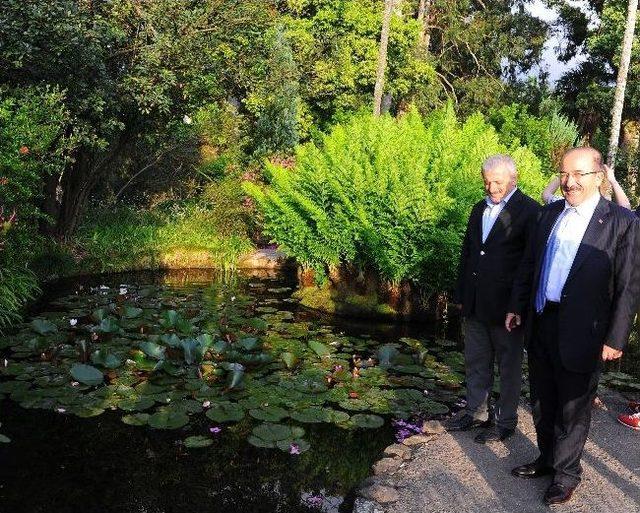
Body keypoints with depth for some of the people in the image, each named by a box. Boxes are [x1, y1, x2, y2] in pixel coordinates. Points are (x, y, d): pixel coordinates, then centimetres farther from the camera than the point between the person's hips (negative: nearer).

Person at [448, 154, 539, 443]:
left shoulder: (529, 211, -11)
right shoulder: (479, 209, 11)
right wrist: (461, 295, 14)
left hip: (506, 305, -6)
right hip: (475, 304, 7)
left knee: (509, 366, 9)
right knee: (476, 362, 17)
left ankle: (506, 421, 24)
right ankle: (476, 412, 33)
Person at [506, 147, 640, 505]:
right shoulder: (550, 213, 6)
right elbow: (529, 264, 12)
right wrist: (517, 307, 12)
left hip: (581, 333, -5)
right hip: (540, 324, 5)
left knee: (572, 408, 11)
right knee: (543, 401, 19)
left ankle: (566, 472, 31)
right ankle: (548, 459, 40)